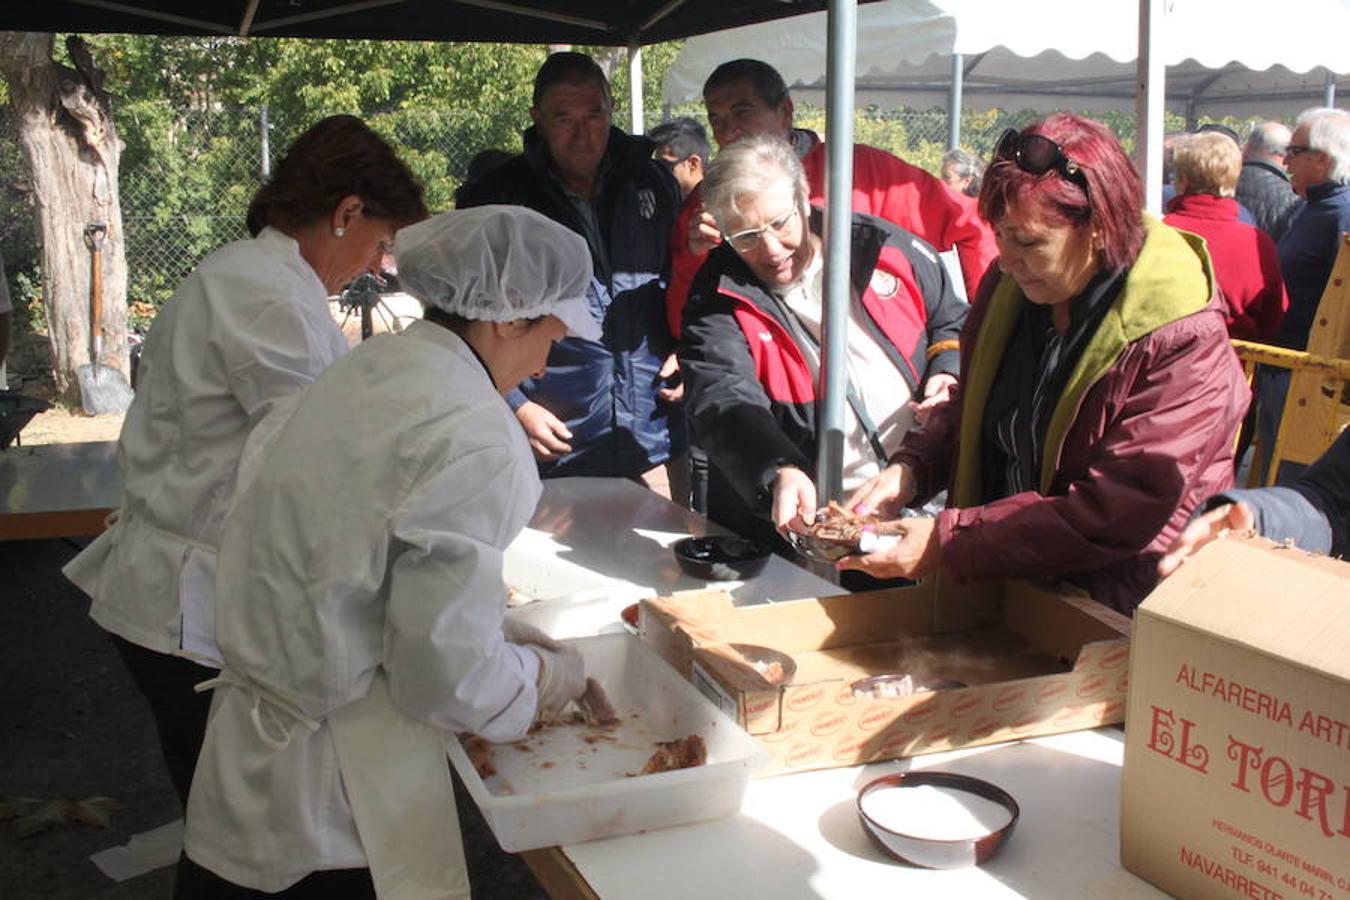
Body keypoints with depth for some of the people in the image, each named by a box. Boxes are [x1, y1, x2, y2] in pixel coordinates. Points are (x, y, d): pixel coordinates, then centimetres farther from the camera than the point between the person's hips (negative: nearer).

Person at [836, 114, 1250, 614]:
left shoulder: (1184, 346, -17)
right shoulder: (1007, 288, 3)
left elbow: (1116, 515, -22)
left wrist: (947, 541, -24)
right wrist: (910, 468, -2)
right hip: (996, 587, 6)